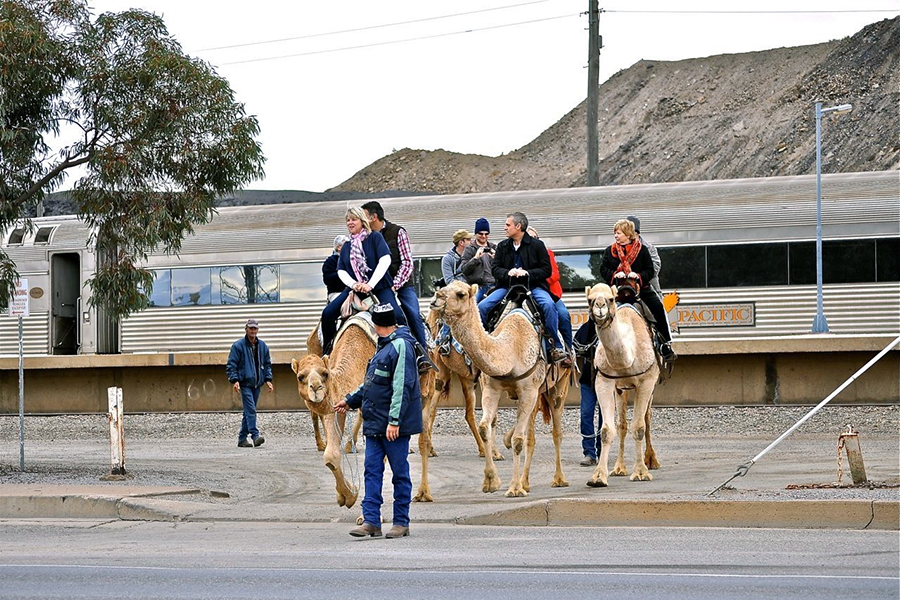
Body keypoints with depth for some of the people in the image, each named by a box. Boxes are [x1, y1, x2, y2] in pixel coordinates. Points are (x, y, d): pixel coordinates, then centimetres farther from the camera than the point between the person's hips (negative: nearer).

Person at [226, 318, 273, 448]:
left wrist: (268, 379, 9)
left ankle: (242, 438, 15)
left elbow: (267, 364, 20)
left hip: (256, 384, 6)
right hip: (244, 383, -6)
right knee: (250, 409, -16)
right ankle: (255, 436, -23)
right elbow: (231, 364, -4)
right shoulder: (238, 346, -3)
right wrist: (234, 380, -14)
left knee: (249, 411, 9)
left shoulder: (262, 346, 13)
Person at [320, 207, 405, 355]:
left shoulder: (374, 237, 0)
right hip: (354, 288, 5)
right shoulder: (346, 247, 15)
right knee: (327, 314, -10)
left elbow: (385, 260, -12)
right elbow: (341, 271, 9)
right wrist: (353, 284, -12)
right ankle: (327, 352, 3)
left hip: (379, 286, -5)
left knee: (396, 315, -29)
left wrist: (370, 284, -19)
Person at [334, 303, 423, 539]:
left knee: (400, 473, 0)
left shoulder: (401, 346, -13)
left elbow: (402, 386, -19)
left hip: (393, 426, -9)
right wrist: (351, 400, 33)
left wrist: (394, 420, -23)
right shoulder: (384, 347, 18)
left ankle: (401, 522, 6)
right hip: (374, 423, 9)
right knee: (372, 471, 4)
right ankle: (371, 521, 4)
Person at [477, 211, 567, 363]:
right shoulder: (502, 246, 11)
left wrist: (527, 273, -18)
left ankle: (556, 347, -23)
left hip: (533, 286, -3)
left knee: (549, 305, -32)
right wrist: (508, 272, -15)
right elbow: (494, 268, 7)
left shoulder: (537, 245, 0)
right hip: (507, 286, 3)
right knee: (482, 307, -16)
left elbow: (546, 270, -3)